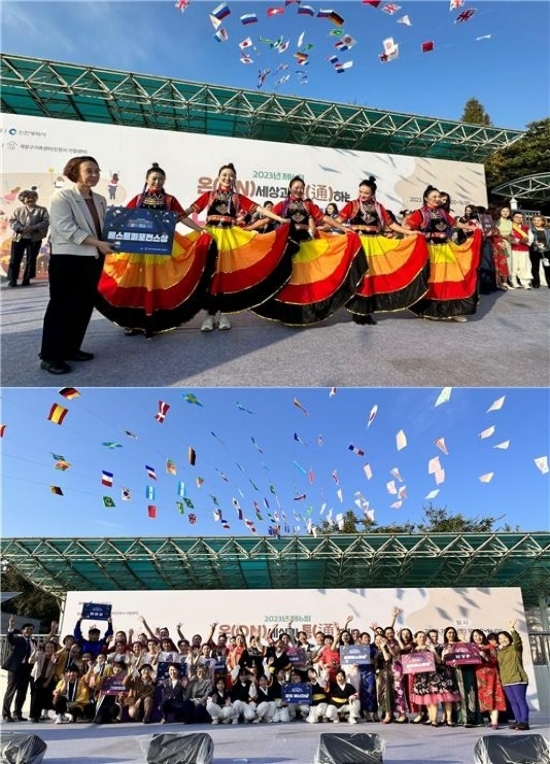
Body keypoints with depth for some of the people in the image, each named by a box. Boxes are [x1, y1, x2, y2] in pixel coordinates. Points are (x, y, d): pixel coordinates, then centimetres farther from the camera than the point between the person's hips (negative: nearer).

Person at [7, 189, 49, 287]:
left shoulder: (42, 210, 4)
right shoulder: (18, 210, 9)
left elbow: (46, 222, -7)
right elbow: (12, 221, 2)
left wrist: (33, 228, -20)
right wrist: (21, 229, -18)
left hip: (34, 239, -1)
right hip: (18, 238, 1)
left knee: (31, 260, 4)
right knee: (15, 259, 0)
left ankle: (26, 279, 14)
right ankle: (12, 279, 7)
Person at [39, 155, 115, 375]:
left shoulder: (100, 200, 11)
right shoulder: (62, 197, -9)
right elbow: (66, 229, -19)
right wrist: (98, 243, -23)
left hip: (93, 259, 7)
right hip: (67, 259, -7)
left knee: (84, 306, 10)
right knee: (61, 306, -3)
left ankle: (71, 348, 24)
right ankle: (50, 356, 5)